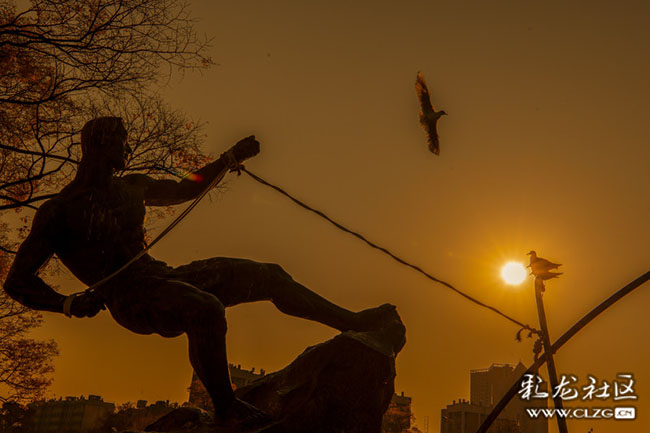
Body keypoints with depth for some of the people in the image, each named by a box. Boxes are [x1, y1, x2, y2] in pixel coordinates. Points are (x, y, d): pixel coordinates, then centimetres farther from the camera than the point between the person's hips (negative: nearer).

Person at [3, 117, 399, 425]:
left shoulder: (131, 188, 16)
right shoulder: (58, 212, -4)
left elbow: (186, 189, 31)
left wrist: (232, 159, 21)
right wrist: (67, 304, -22)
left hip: (165, 277, 8)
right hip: (132, 301, -8)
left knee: (268, 276, 5)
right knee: (207, 309, -40)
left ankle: (351, 321, 16)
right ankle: (226, 408, -21)